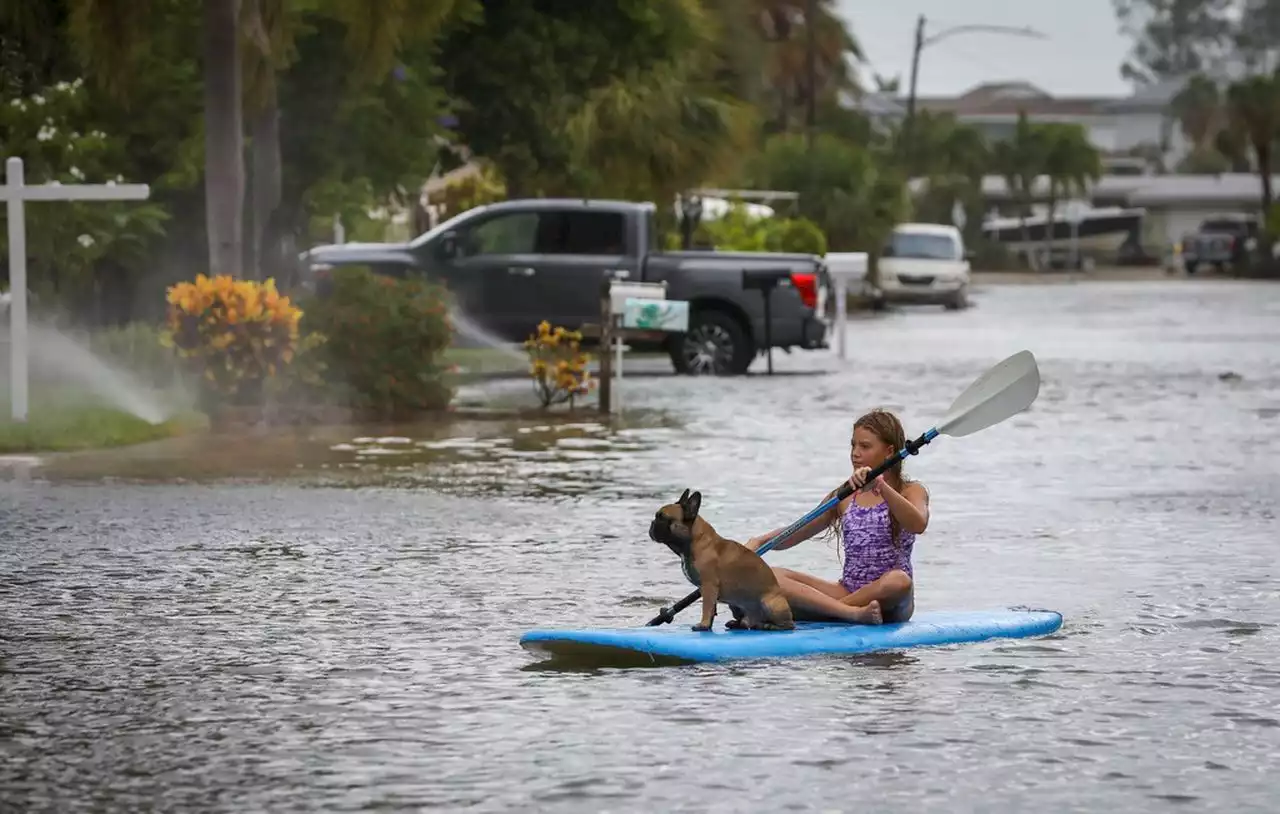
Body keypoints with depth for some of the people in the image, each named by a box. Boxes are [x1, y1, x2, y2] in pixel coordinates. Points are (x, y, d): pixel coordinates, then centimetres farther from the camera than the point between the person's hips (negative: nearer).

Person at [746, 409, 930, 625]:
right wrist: (760, 542, -3)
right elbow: (794, 535, 17)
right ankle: (853, 612, -37)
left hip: (889, 601, -4)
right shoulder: (845, 498, 16)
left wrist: (880, 485, -31)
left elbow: (918, 524, -21)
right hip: (847, 591, 4)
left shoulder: (911, 492, 3)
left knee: (898, 581, -41)